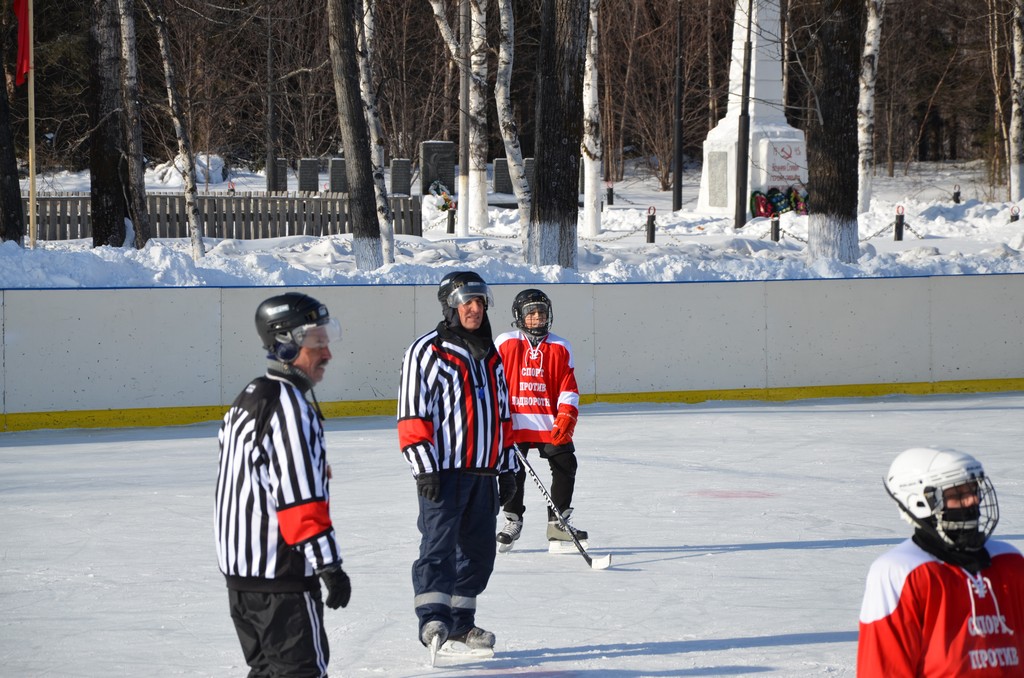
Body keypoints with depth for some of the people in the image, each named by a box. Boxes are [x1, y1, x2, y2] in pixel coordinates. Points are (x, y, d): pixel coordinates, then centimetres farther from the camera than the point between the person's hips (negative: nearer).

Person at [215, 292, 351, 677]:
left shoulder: (251, 397, 15)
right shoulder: (289, 406, -18)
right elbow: (302, 501, -23)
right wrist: (329, 565, -22)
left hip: (241, 568, 10)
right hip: (279, 574, -10)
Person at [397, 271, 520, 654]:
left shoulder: (489, 356, 17)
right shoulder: (427, 352, -6)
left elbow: (502, 414, 23)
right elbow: (413, 415, -11)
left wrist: (507, 467, 19)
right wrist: (424, 468, -17)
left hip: (483, 472, 7)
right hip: (443, 471, -7)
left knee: (478, 550, 9)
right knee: (439, 544, -11)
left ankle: (460, 621, 17)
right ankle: (432, 619, -13)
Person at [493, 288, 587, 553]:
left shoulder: (560, 348, 7)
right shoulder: (505, 344, 2)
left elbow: (568, 388, 4)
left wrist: (566, 417, -9)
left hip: (550, 423, 2)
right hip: (514, 422, -2)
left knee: (565, 466, -4)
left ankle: (558, 523, 6)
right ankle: (512, 521, 14)